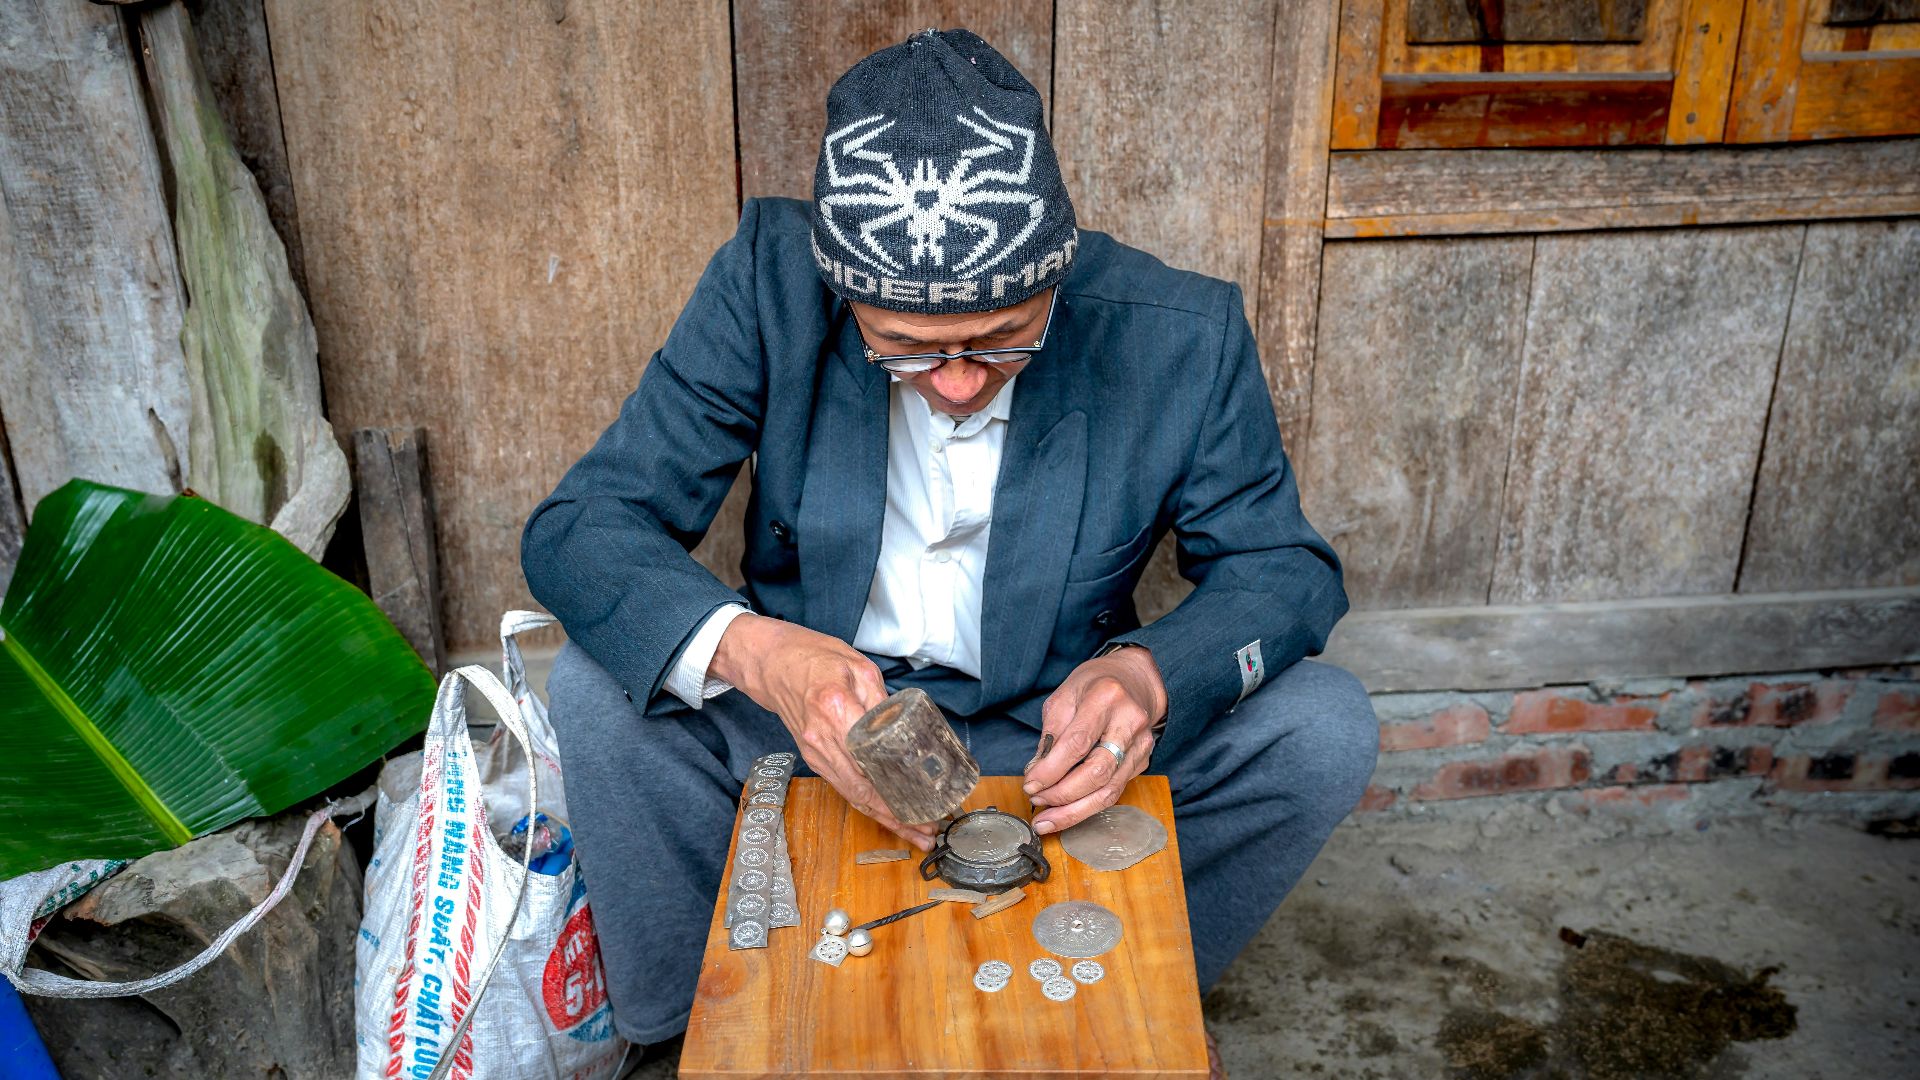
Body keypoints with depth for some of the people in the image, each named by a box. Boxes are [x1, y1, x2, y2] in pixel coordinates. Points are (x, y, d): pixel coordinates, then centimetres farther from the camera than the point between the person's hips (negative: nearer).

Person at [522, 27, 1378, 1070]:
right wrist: (751, 650, -40)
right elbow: (576, 527, -18)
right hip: (812, 709, 0)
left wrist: (1153, 674, -31)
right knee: (598, 691, -25)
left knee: (1324, 728, -20)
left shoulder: (1180, 336, -18)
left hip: (1053, 738, 1)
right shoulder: (768, 280, -19)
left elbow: (1283, 564, -7)